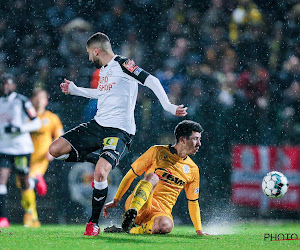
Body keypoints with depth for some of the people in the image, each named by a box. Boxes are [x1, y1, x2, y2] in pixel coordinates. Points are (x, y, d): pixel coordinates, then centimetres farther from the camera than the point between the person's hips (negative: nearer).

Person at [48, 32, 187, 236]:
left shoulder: (122, 65, -10)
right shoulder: (104, 69, 17)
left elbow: (152, 81, -17)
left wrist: (168, 106, -25)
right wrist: (75, 90, 44)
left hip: (119, 131, -9)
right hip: (97, 125, 9)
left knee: (100, 172, -28)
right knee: (55, 150, -4)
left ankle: (94, 222, -11)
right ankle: (97, 160, 11)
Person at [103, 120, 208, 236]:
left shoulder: (193, 170, 12)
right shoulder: (158, 152, 2)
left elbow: (193, 202, 21)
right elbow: (131, 174, 7)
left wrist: (199, 230, 16)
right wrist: (116, 200, 3)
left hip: (162, 211, 2)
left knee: (166, 226, -38)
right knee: (152, 177, -34)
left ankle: (128, 230, -28)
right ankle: (131, 213, -47)